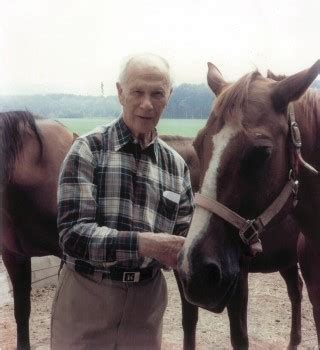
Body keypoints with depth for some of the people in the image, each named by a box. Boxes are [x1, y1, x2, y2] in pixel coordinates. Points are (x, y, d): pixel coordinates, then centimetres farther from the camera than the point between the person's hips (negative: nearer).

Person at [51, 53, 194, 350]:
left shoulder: (176, 164, 4)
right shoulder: (89, 149, -9)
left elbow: (184, 237, 6)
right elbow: (73, 234, -18)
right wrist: (142, 243, -30)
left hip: (147, 299, 4)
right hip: (87, 295, -3)